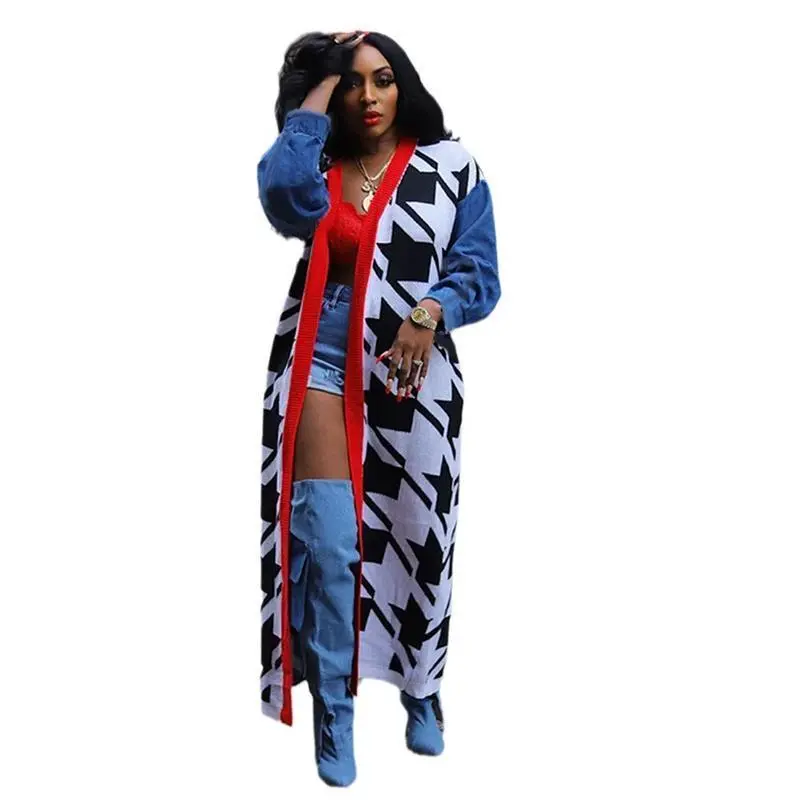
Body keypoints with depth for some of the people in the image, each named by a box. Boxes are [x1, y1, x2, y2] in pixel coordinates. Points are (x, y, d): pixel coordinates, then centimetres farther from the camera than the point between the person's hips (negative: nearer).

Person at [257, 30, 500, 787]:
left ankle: (422, 691, 31)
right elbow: (283, 195, -15)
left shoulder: (452, 168, 5)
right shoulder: (317, 171, 10)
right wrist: (314, 95, -4)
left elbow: (478, 271, -1)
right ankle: (333, 710, 11)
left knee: (416, 538, 8)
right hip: (323, 369, 1)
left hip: (412, 374, 0)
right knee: (328, 540, -7)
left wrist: (430, 312, -21)